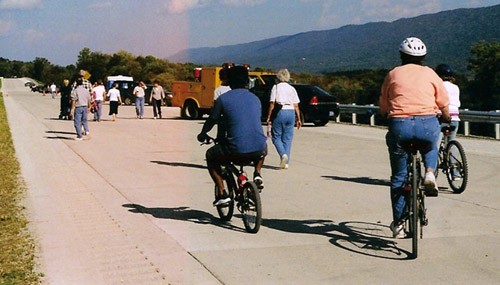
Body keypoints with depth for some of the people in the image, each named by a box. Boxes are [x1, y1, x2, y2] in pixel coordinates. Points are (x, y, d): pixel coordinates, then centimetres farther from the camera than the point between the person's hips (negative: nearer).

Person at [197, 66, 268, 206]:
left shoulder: (223, 99, 1)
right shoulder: (255, 99, 14)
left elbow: (212, 120, 12)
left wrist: (202, 134, 34)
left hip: (235, 150, -4)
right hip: (258, 149, 4)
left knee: (210, 155, 25)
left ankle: (222, 193, 15)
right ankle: (257, 174, 17)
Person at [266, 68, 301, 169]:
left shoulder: (276, 87, 1)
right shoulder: (292, 88, 11)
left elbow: (272, 103, -6)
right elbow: (296, 106, 7)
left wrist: (269, 117, -3)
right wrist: (298, 119, 11)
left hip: (280, 112, -3)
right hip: (291, 112, 3)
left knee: (276, 136, 7)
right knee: (287, 138, 9)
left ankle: (283, 154, -17)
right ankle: (285, 162, 8)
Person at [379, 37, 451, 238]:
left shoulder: (393, 74, 15)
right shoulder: (429, 73, 13)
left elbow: (383, 107, 13)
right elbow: (444, 105, 15)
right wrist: (448, 122, 33)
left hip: (399, 125, 0)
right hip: (427, 124, 0)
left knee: (399, 177, 14)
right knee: (430, 148, 36)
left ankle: (398, 223, 16)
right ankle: (430, 172, 5)